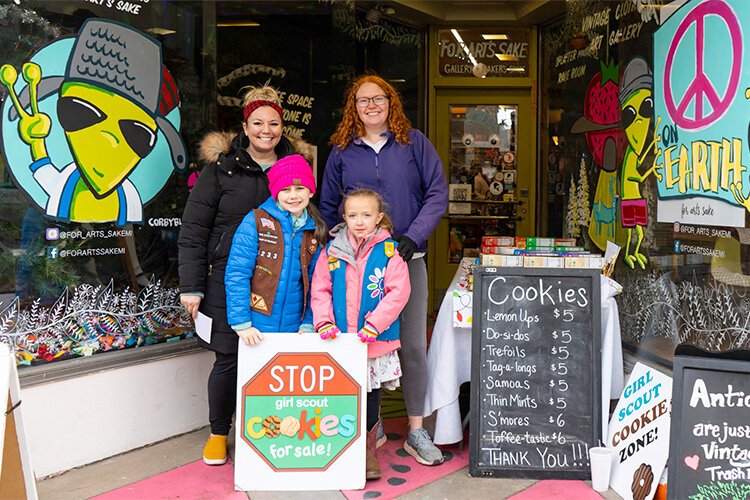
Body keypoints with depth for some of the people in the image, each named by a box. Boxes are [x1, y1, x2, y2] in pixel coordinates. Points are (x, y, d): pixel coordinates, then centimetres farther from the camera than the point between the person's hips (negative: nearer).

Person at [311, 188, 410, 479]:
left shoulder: (388, 251, -5)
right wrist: (324, 322, -10)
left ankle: (368, 452, 28)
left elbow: (399, 291, -11)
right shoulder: (332, 251, 2)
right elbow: (319, 290, 4)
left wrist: (374, 324, -18)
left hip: (376, 341, -1)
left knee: (370, 397, 11)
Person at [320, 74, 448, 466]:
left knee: (413, 345, 0)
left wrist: (413, 236, -12)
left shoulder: (413, 142, 4)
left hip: (407, 258, -1)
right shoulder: (342, 151, 8)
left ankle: (416, 433, 13)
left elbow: (437, 193, 0)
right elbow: (328, 208, 13)